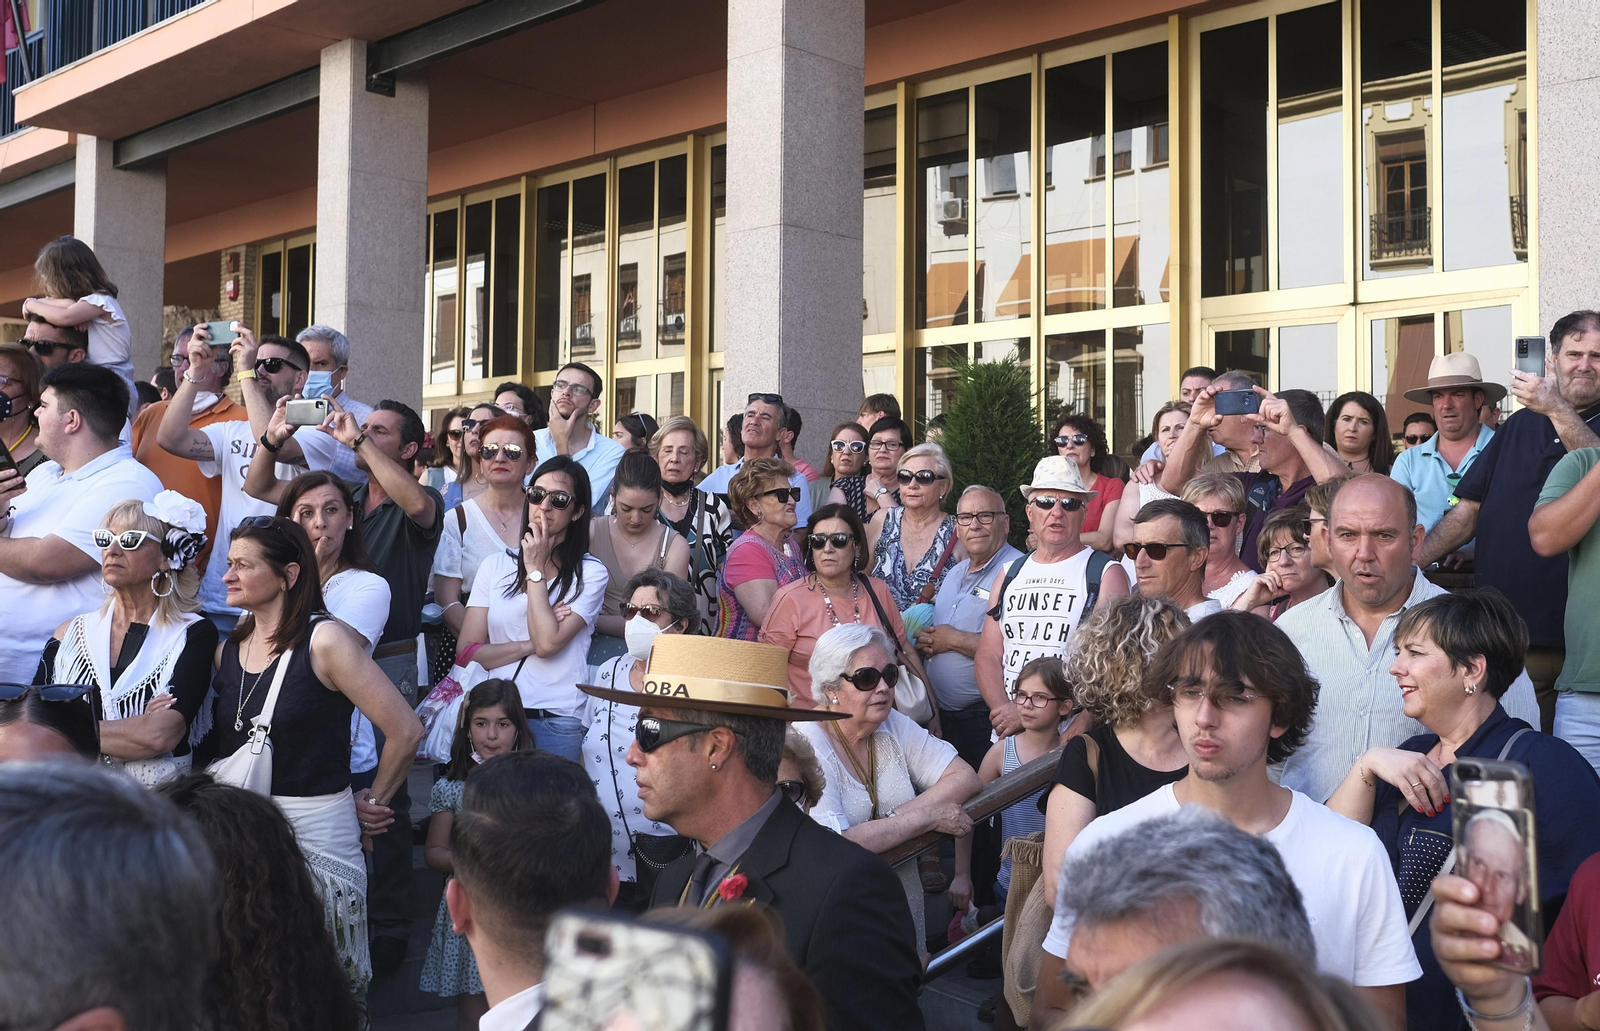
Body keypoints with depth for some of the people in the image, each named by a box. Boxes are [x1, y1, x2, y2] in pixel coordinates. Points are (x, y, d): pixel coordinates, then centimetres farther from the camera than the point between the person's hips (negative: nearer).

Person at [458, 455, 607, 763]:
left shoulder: (590, 573, -1)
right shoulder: (496, 565, 9)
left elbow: (548, 643, -14)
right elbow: (467, 651, 3)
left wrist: (536, 570, -6)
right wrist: (530, 645, -9)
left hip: (557, 722, -3)